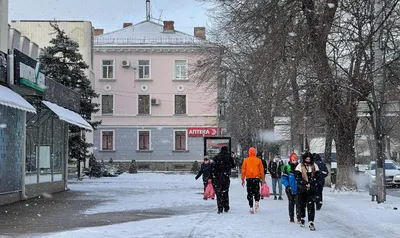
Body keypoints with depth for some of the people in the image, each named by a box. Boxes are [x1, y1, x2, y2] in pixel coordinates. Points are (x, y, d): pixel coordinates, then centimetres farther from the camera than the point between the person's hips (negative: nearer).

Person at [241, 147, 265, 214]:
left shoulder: (246, 160, 0)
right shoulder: (258, 160, 0)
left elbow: (243, 170, 2)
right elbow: (261, 170, 4)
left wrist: (243, 179, 9)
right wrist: (263, 179, 13)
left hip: (248, 179, 0)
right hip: (256, 178, 0)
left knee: (250, 193, 5)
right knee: (256, 192, 14)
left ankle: (251, 207, 0)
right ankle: (257, 202, -10)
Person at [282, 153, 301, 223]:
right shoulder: (287, 167, -3)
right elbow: (284, 178, -3)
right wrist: (287, 186, -14)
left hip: (297, 189, 0)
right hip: (290, 189, 0)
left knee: (298, 203, -7)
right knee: (291, 203, 8)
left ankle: (299, 217, -4)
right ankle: (291, 217, 15)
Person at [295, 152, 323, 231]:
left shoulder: (314, 166, 5)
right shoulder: (300, 166, 0)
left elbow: (318, 176, 0)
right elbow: (297, 177, -6)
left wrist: (311, 184, -12)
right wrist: (305, 184, -15)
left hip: (312, 189, 0)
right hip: (302, 189, 0)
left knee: (311, 205, -10)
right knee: (302, 204, 11)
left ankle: (311, 222, -12)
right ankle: (302, 218, 33)